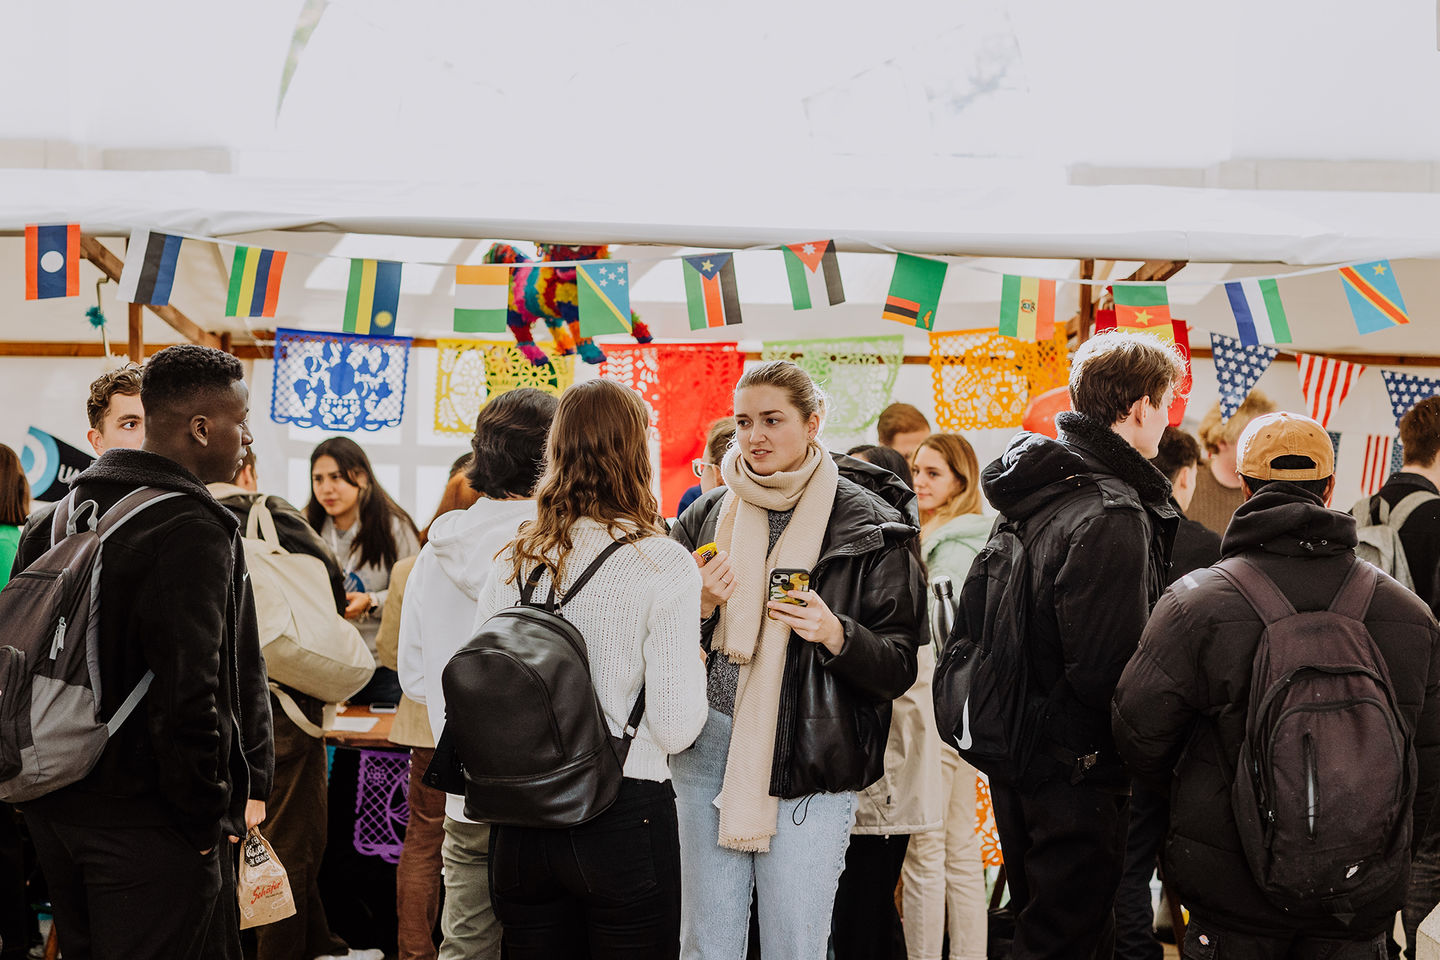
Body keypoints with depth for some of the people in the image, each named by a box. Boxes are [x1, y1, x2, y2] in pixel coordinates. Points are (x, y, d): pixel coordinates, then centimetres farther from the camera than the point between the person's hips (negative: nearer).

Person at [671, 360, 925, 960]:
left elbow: (900, 668, -2)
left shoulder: (867, 524, -2)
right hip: (709, 750, 4)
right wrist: (700, 607, -5)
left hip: (811, 759, -3)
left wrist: (835, 635, -21)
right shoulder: (706, 517, 10)